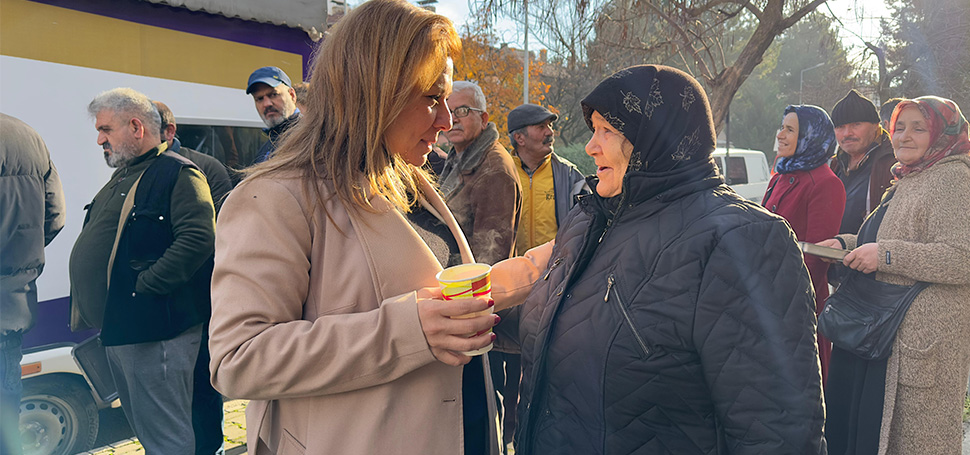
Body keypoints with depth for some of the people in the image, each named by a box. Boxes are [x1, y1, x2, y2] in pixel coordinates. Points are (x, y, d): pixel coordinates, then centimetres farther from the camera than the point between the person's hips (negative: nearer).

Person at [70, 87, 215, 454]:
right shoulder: (121, 179, 19)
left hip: (154, 331, -10)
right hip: (116, 329, 10)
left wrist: (144, 286, -24)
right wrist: (85, 308, 14)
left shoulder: (178, 173, -12)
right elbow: (100, 245, 28)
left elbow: (199, 238, -26)